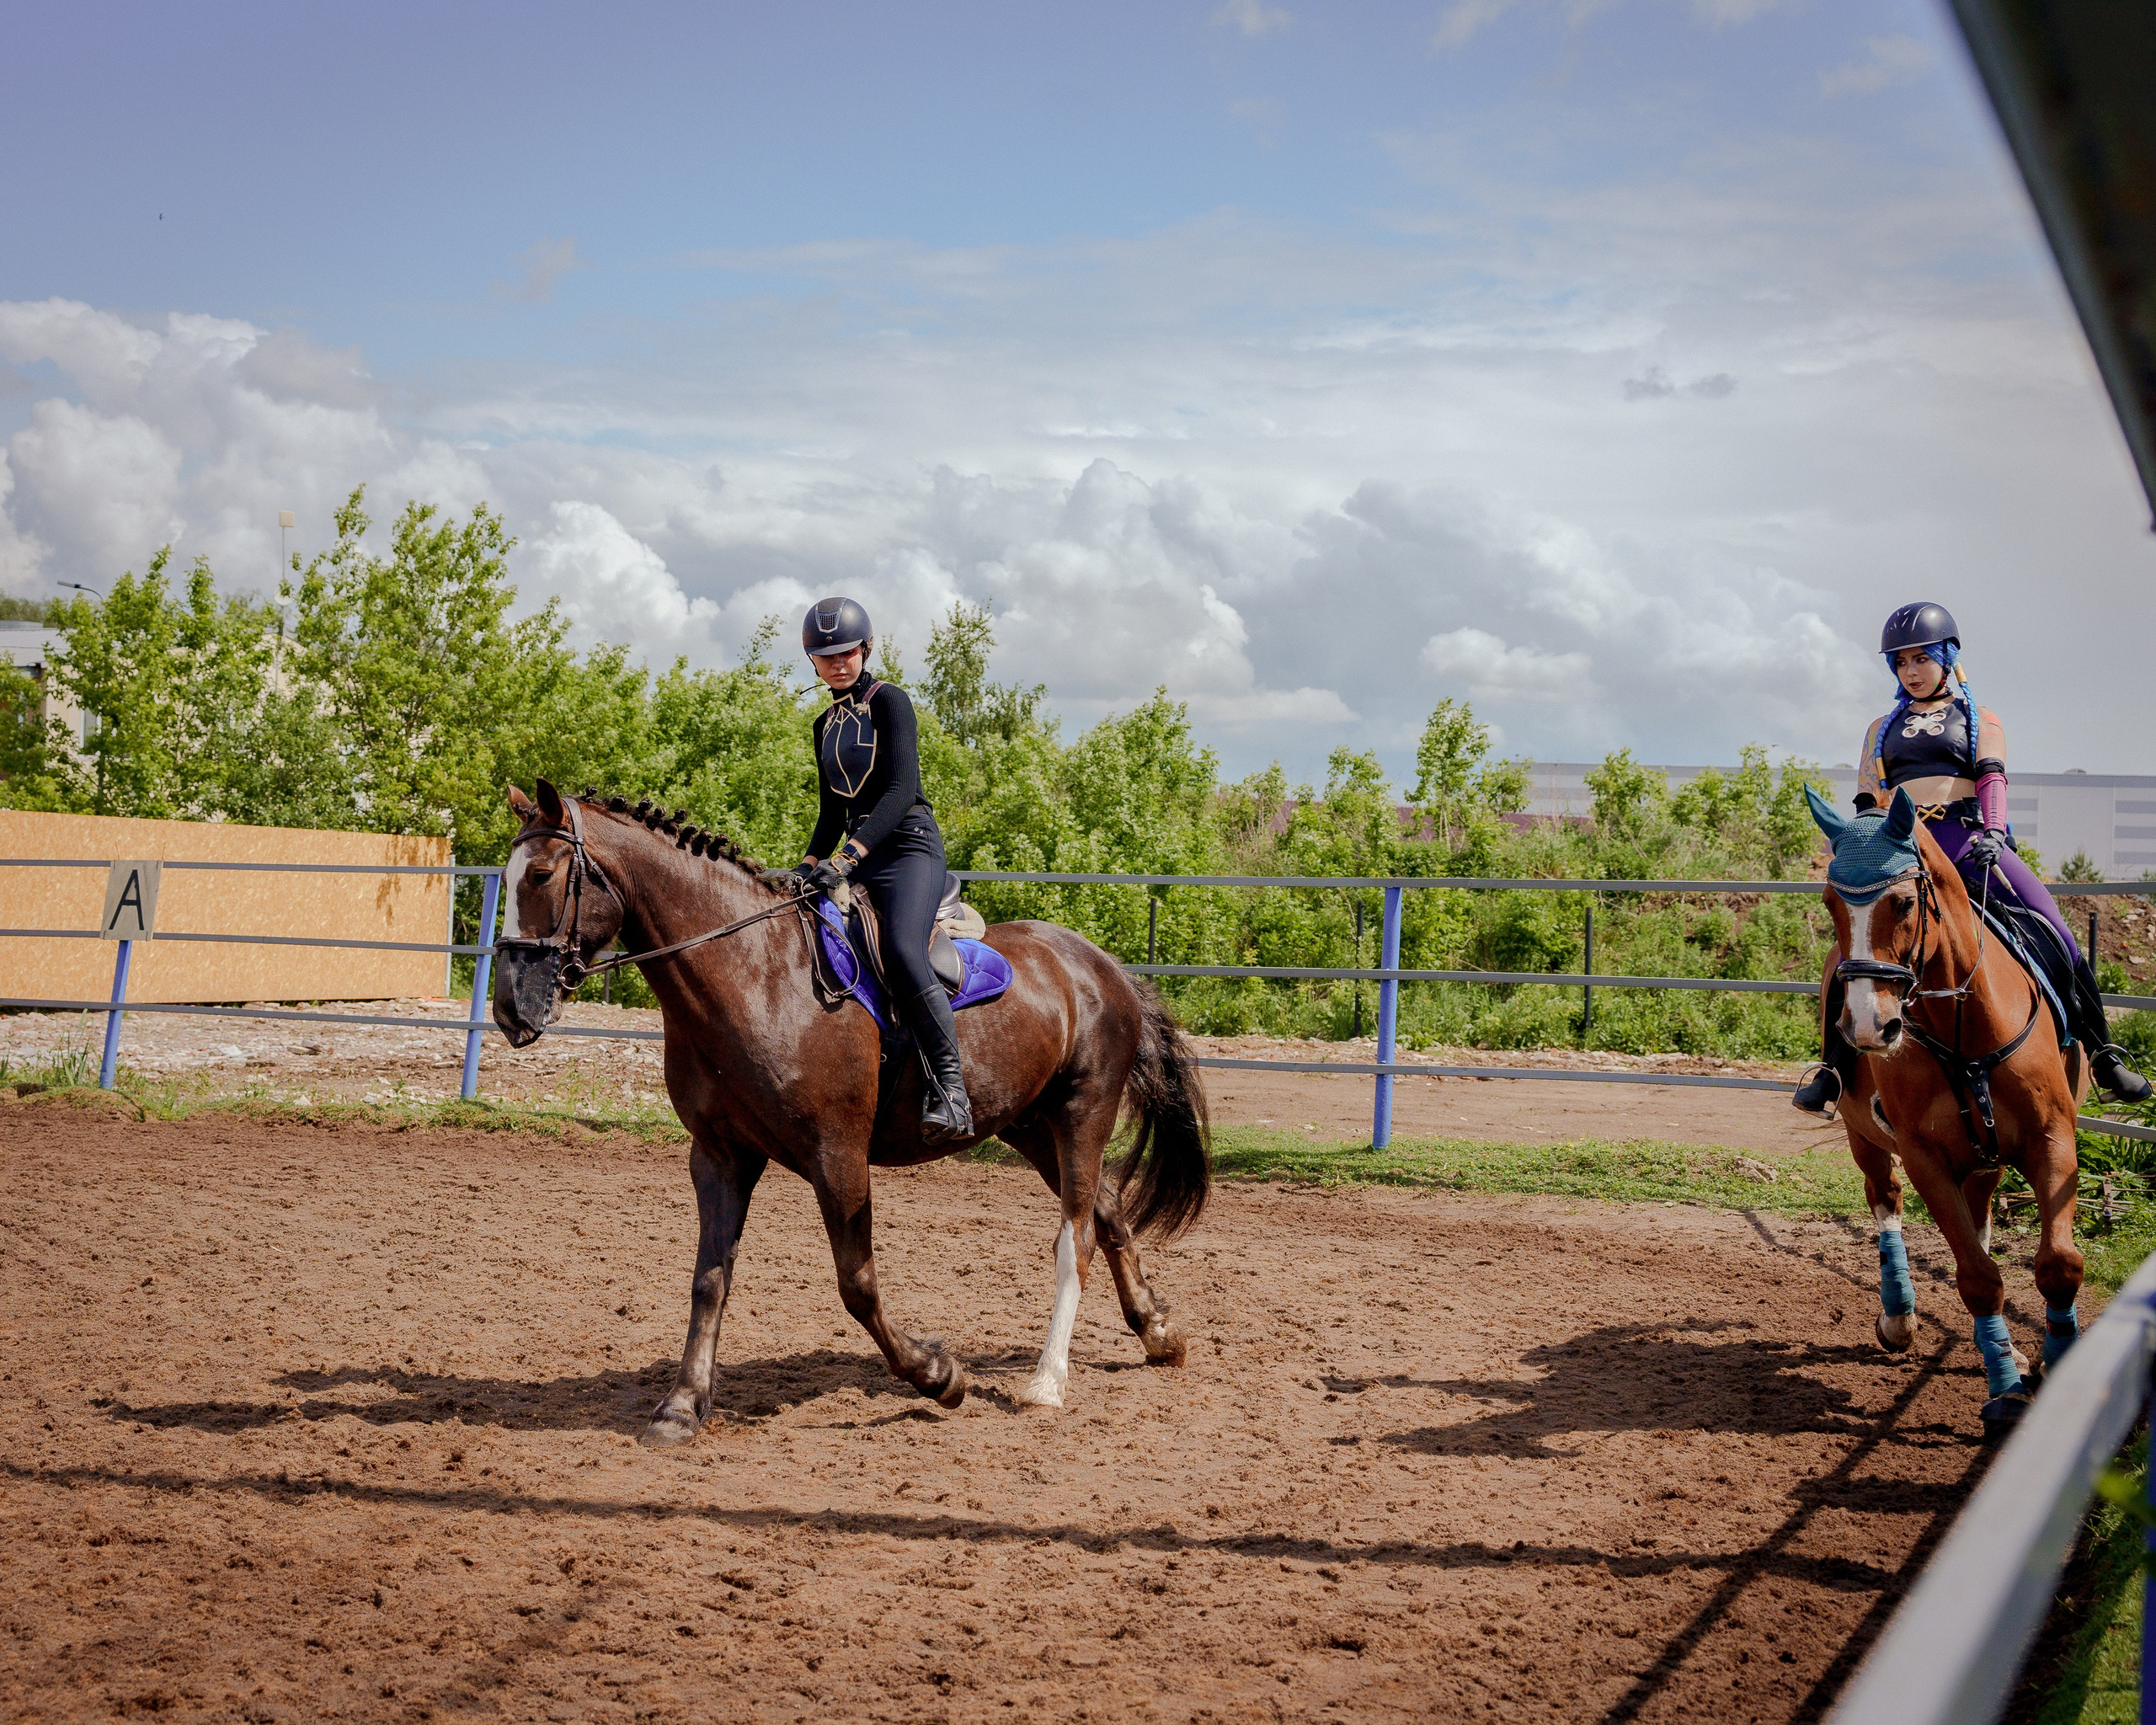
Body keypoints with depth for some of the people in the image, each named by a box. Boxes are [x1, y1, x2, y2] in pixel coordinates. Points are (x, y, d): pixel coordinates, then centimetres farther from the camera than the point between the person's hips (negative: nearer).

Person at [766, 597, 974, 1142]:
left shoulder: (889, 702, -4)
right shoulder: (826, 724, 18)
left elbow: (900, 790, -17)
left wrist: (847, 857, -26)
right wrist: (807, 867, 7)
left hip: (909, 845, -8)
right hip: (856, 854, 8)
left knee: (903, 954, -31)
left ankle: (950, 1092, -31)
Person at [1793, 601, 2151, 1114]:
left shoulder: (1979, 720, 19)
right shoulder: (1883, 729, 25)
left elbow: (1992, 779, 1)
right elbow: (1868, 802, 19)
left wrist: (1993, 833, -18)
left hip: (1970, 839, -1)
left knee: (2055, 934, -17)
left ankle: (2100, 1052, -7)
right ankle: (1835, 1067, -19)